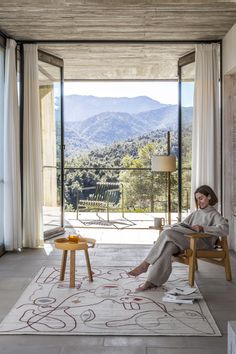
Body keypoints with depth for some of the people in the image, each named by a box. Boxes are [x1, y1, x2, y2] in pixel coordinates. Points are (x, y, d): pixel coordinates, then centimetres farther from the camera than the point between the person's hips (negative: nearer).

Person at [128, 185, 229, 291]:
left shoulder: (214, 215, 9)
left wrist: (202, 228, -19)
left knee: (167, 234, -27)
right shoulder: (195, 213, 29)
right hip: (189, 241, 6)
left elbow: (225, 229, -10)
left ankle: (145, 264, -23)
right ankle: (153, 281, -36)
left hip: (202, 243, -5)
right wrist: (175, 227, 3)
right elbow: (183, 225, 27)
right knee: (168, 246, -30)